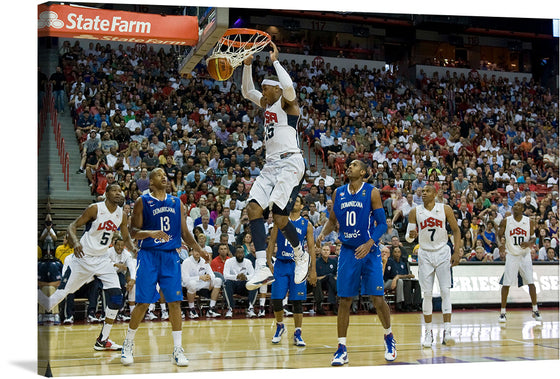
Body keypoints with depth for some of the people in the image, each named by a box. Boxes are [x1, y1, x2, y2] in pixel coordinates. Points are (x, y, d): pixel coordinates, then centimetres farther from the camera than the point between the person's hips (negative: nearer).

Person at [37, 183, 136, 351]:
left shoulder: (121, 215, 2)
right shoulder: (95, 209, -15)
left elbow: (126, 238, 14)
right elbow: (72, 226, -13)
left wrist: (133, 248, -9)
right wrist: (75, 242, -33)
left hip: (102, 259, 5)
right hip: (83, 257, -5)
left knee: (116, 297, -5)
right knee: (60, 294, -8)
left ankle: (103, 340, 4)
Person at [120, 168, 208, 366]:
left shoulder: (176, 202, 11)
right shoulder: (142, 201, 0)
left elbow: (184, 232, 14)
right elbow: (134, 231, -3)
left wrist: (200, 250, 1)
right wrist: (151, 233, -22)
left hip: (171, 256, 3)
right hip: (148, 255, -3)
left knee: (175, 302, -2)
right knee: (143, 303, -3)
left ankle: (178, 349, 4)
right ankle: (128, 345, 15)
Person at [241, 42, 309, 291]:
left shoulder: (287, 102, -3)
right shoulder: (267, 104, 21)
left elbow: (288, 86, -26)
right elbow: (246, 91, 33)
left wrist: (275, 61, -13)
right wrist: (247, 64, 20)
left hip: (290, 162, -9)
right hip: (271, 164, 9)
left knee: (278, 214, -16)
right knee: (253, 206, -11)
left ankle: (301, 255, 12)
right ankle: (262, 268, -19)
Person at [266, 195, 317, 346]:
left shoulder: (306, 225, 5)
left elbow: (311, 247, 4)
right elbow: (272, 243, 8)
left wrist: (313, 270, -2)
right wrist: (269, 263, -3)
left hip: (298, 265, -1)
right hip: (280, 264, 1)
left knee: (297, 301, -1)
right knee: (276, 299, -2)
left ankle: (297, 334, 6)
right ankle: (280, 326, 22)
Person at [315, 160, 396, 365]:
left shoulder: (372, 192, -5)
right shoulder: (338, 193, 7)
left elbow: (382, 224, -6)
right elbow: (332, 219, 17)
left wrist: (369, 244, -20)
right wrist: (322, 234, -3)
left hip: (369, 251, -3)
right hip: (347, 251, 3)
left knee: (377, 298, -3)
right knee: (344, 300, 0)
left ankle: (389, 337, 21)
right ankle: (341, 349, 5)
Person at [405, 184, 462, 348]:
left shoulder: (445, 209, -3)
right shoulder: (415, 212, -1)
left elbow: (456, 230, 4)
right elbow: (408, 237, 2)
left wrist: (457, 252, -5)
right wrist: (410, 235, -23)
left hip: (442, 253, -1)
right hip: (425, 254, 1)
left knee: (445, 291, -9)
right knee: (427, 294, 0)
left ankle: (447, 331, -11)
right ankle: (428, 332, 9)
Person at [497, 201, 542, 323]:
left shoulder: (529, 222, 0)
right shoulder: (506, 221, -3)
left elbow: (533, 237, 7)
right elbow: (499, 236, 3)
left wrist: (529, 243, -15)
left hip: (525, 255, 1)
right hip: (511, 255, -1)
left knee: (531, 282, -2)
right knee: (506, 284, -4)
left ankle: (535, 311, 9)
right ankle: (502, 312, 3)